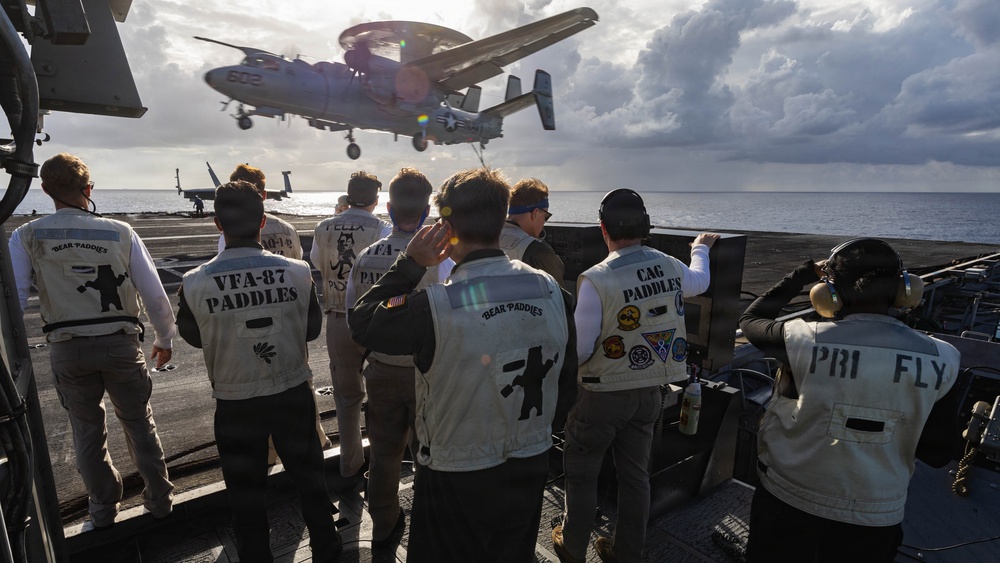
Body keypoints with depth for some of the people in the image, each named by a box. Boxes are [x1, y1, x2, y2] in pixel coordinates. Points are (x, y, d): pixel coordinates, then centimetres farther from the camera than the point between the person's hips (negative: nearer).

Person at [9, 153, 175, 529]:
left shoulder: (27, 237, -3)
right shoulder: (120, 232, -5)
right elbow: (154, 293, -3)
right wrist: (164, 339, 11)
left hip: (68, 350, 1)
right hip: (121, 343, -1)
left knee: (87, 430, 19)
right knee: (139, 423, 17)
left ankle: (103, 510, 34)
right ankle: (159, 500, 28)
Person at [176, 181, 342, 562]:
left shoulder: (194, 284, -18)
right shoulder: (298, 272, -17)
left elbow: (193, 337, 2)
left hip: (235, 404, -1)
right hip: (293, 394, 1)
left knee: (246, 493, 20)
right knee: (309, 477, 22)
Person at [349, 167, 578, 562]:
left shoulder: (434, 306, -28)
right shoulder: (552, 291, -13)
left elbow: (361, 324, -9)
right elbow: (566, 379, -1)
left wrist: (410, 263, -7)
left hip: (457, 479, -4)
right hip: (530, 470, 5)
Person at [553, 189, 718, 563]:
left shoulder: (595, 280, -25)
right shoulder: (671, 267, -6)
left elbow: (578, 349, -22)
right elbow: (699, 282, 19)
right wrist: (701, 249, 39)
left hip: (603, 393, -5)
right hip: (649, 391, 5)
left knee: (581, 471, 16)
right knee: (635, 473, 19)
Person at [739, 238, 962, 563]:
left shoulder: (805, 341, -22)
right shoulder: (941, 361, -13)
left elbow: (750, 320, 0)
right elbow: (938, 454, -3)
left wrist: (802, 275, 6)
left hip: (788, 502, -2)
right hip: (875, 521, 2)